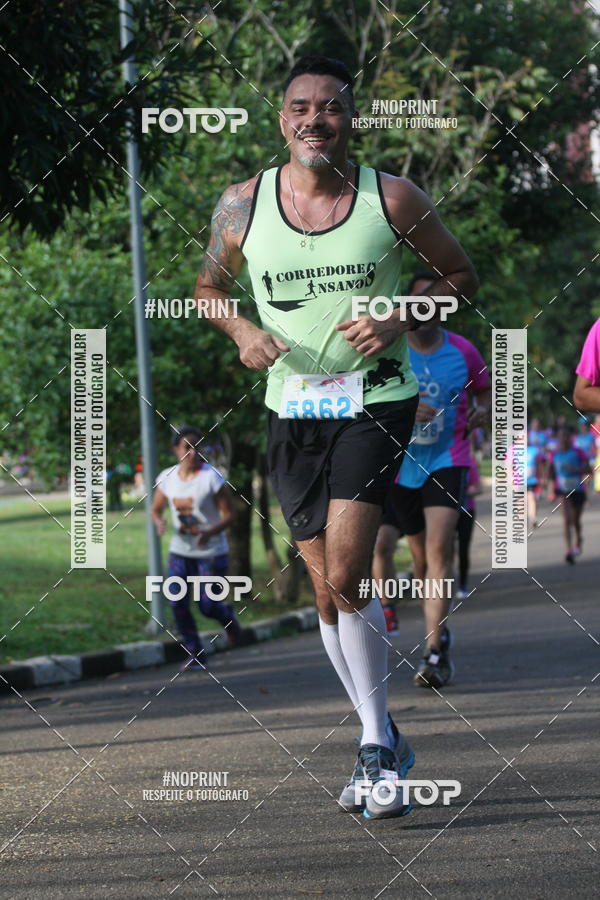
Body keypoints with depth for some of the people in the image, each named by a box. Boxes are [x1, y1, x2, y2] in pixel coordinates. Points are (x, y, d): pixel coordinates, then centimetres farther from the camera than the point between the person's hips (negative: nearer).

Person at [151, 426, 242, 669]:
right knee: (177, 602, -10)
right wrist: (159, 522, -13)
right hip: (180, 550, 4)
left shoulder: (212, 478, -13)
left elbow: (228, 515, -11)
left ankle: (228, 616, 33)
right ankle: (194, 654, 2)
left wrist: (209, 532, -29)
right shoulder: (167, 478, 0)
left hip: (211, 551, -4)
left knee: (208, 606, -4)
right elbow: (156, 509, 12)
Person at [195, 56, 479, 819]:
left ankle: (375, 744, -3)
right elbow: (209, 285, 15)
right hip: (291, 406, 3)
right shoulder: (243, 204, -1)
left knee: (345, 574, -17)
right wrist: (242, 331, -6)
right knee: (327, 591, 5)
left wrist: (401, 321, -11)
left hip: (375, 398, -3)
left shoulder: (392, 199, -6)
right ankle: (382, 742, 21)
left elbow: (460, 274, 7)